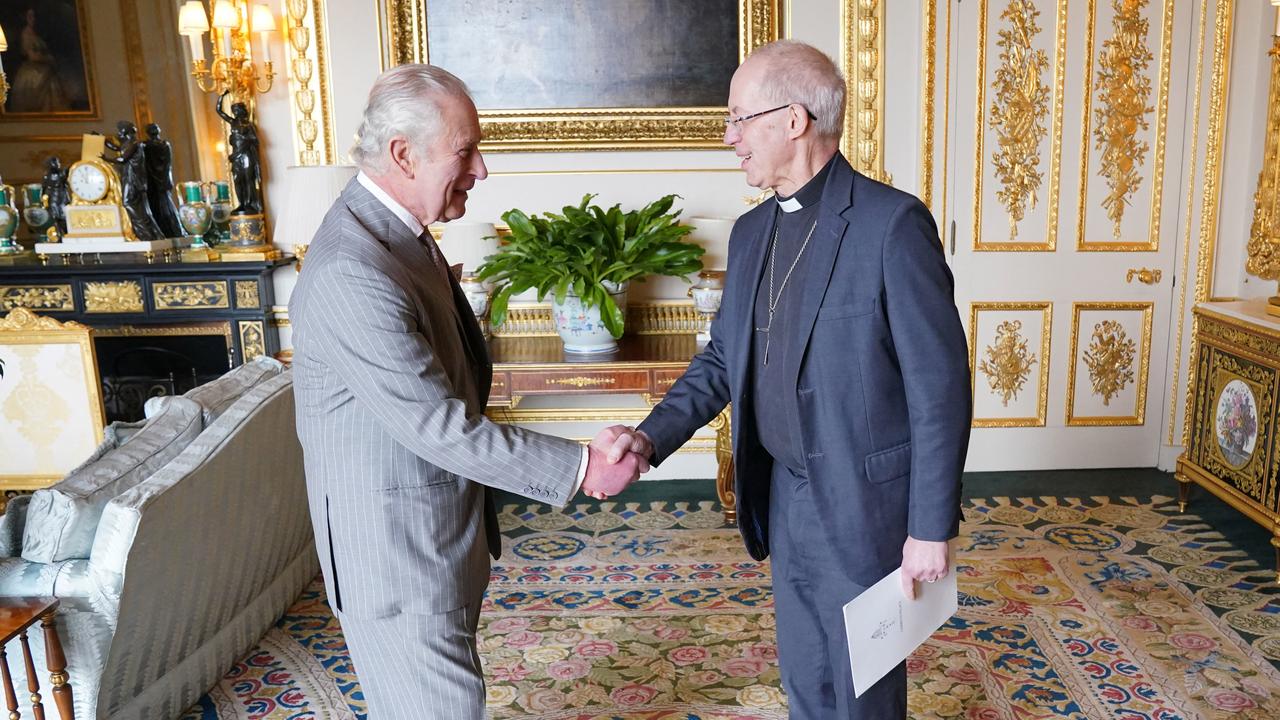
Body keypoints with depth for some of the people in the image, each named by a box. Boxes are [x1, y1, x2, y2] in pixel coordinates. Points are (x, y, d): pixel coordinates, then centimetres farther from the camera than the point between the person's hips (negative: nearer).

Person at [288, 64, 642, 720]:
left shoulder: (393, 229, 4)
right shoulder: (351, 275, -29)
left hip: (433, 530, 9)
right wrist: (580, 467, -23)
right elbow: (438, 426, -28)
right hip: (398, 544, -9)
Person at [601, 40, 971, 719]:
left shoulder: (891, 223, -18)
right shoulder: (751, 232, 5)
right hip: (784, 497, 7)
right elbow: (723, 358, 10)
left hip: (864, 504, -6)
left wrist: (931, 527, -14)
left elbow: (939, 385, -16)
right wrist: (653, 435, -6)